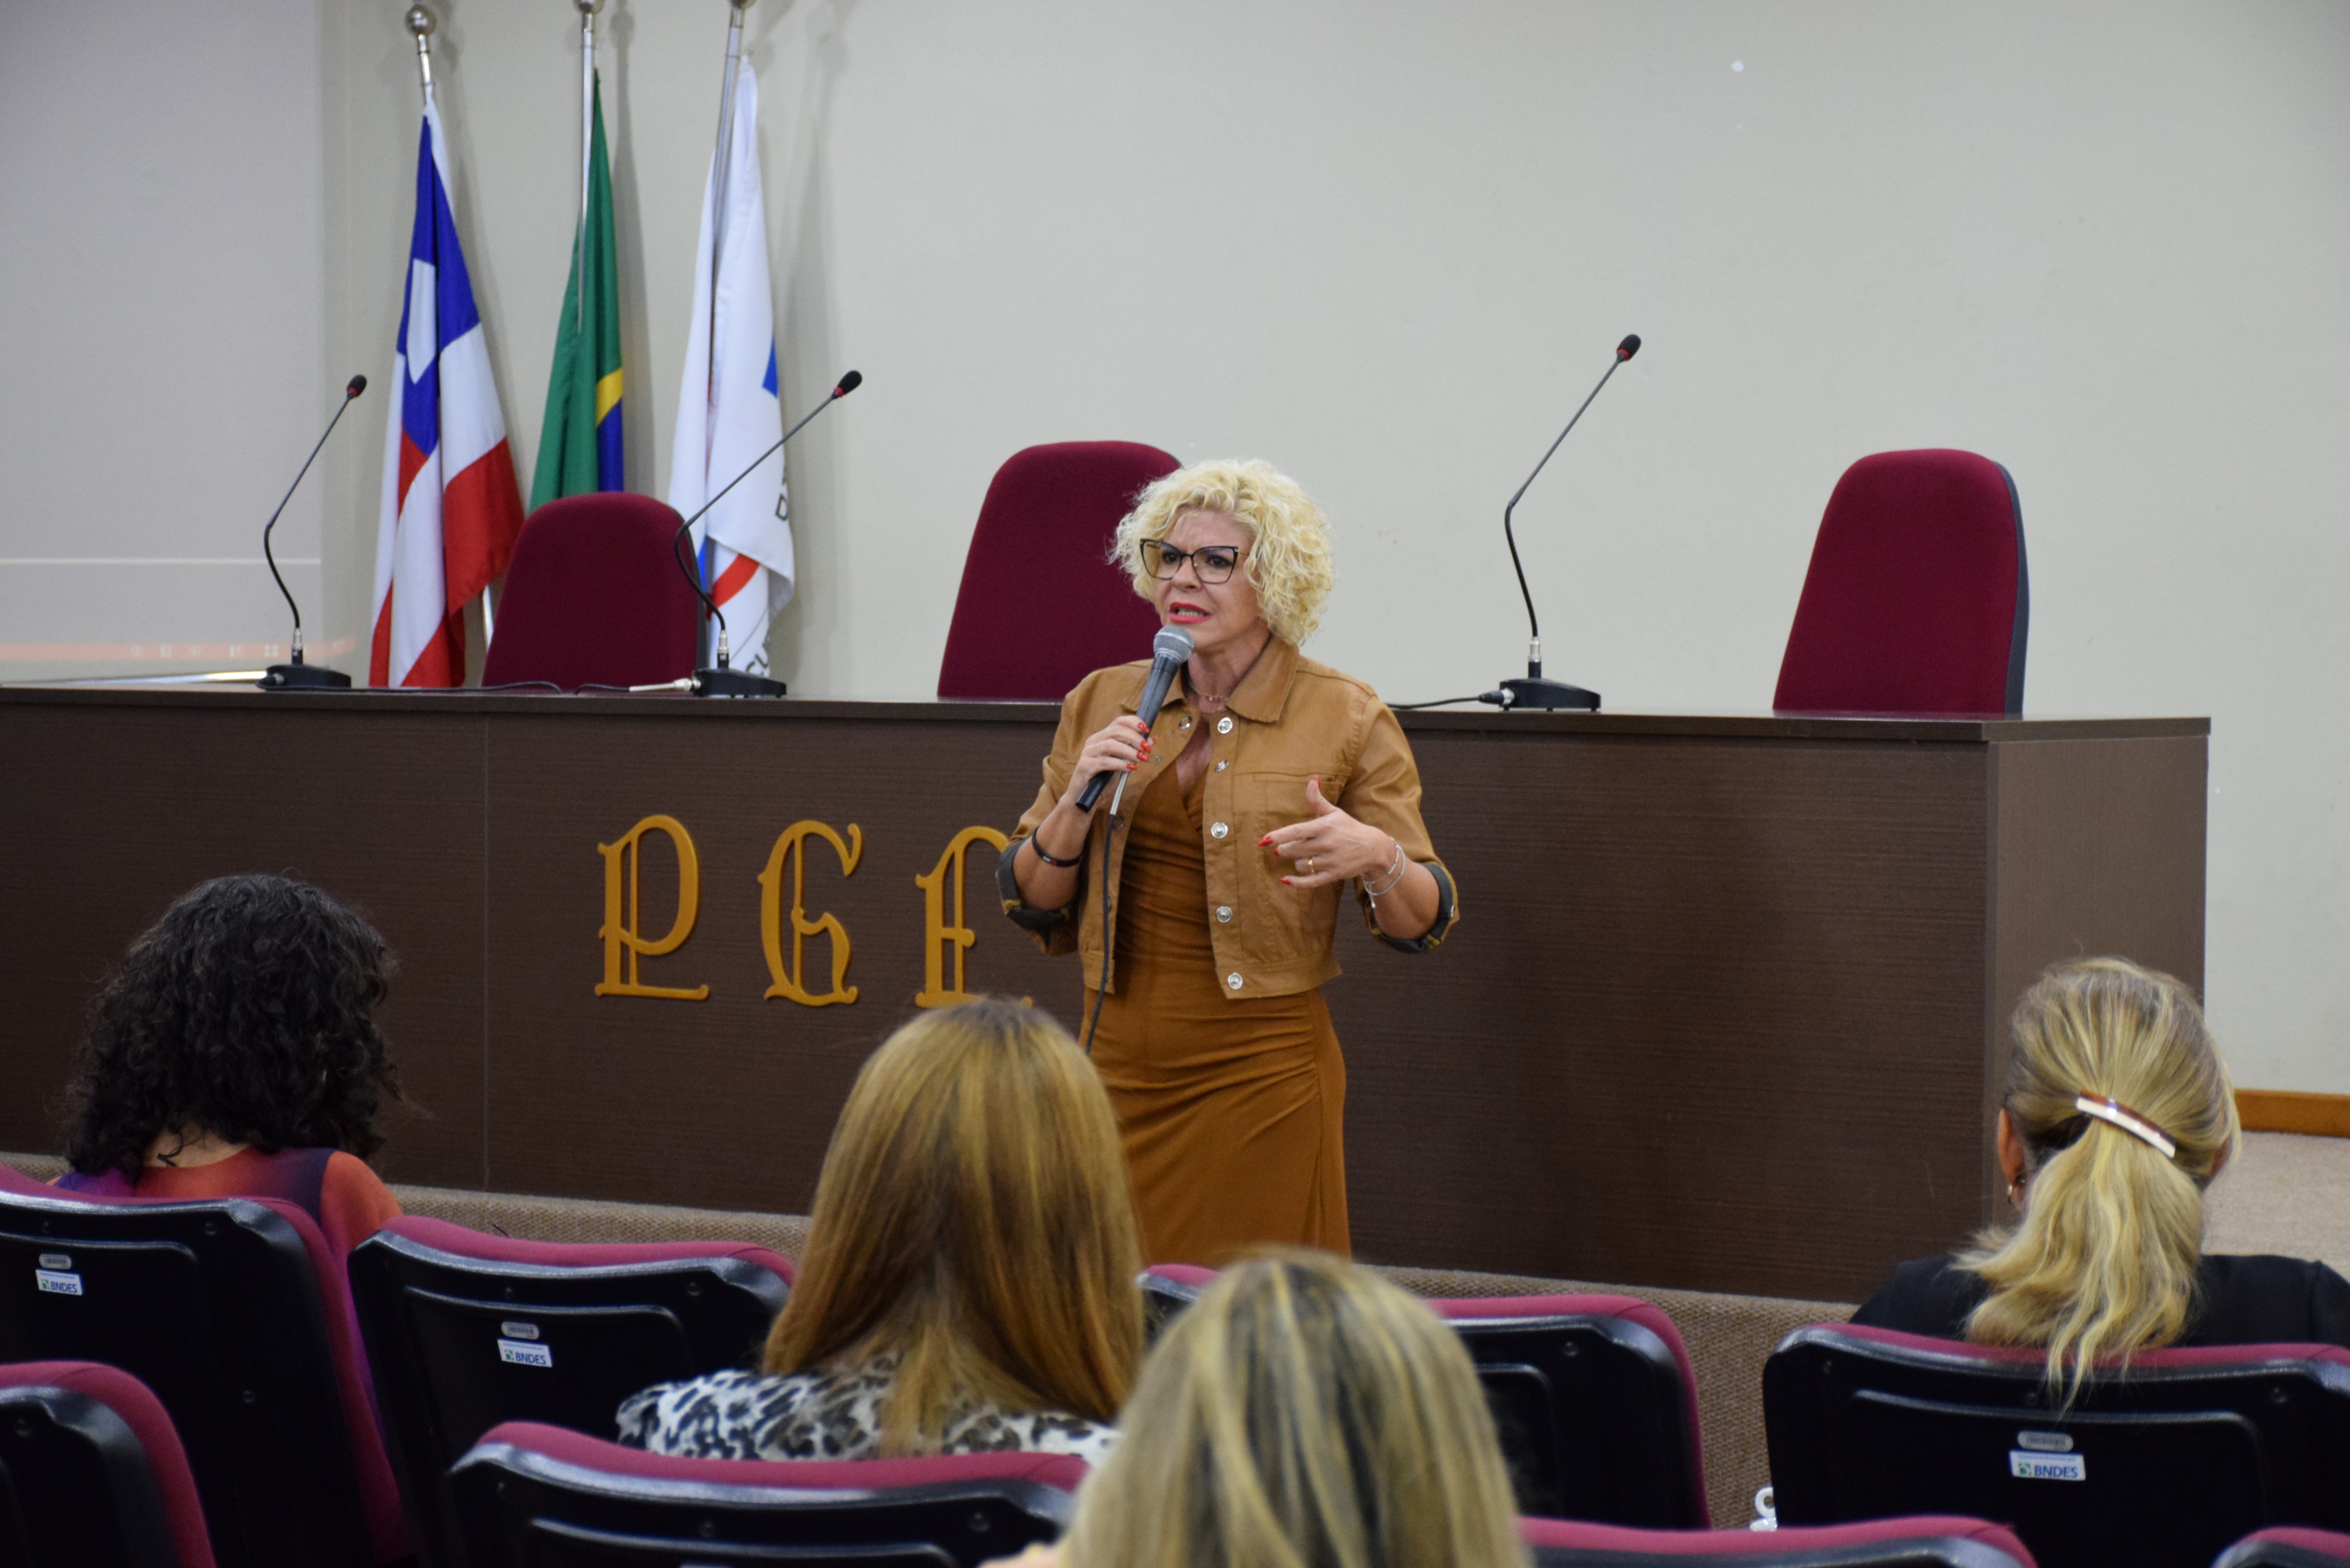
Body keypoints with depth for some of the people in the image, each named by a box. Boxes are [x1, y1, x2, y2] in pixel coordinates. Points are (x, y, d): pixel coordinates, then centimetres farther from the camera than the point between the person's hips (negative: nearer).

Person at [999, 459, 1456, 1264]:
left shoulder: (1347, 720, -2)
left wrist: (1376, 857, -22)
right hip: (1121, 1062, 3)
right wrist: (1079, 799, -8)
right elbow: (1030, 901, 9)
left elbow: (1422, 924, -2)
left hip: (1262, 1068, -3)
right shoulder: (1101, 704, 8)